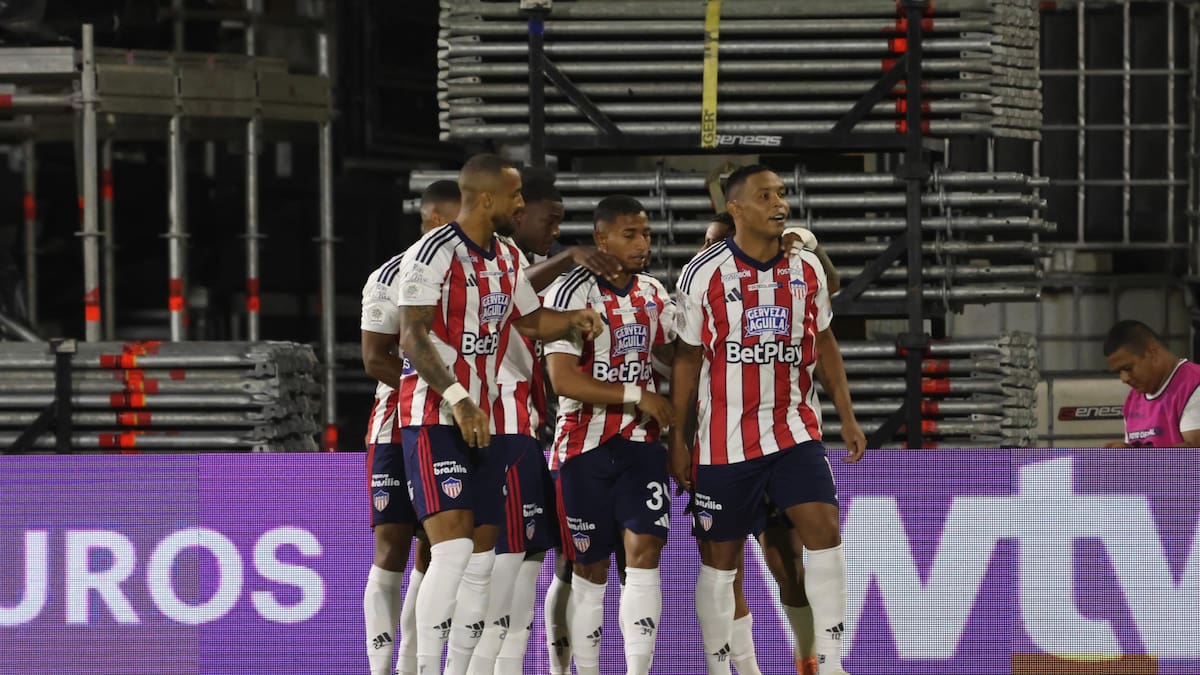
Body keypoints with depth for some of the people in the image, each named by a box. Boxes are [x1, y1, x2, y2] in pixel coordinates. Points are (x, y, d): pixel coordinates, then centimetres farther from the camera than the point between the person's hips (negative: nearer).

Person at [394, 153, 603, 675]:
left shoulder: (506, 260, 13)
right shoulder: (435, 253, -13)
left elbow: (531, 321, 27)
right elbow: (412, 338, -19)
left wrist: (574, 319, 6)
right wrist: (457, 398, -28)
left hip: (482, 423, 9)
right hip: (434, 419, -9)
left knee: (481, 556, 7)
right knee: (453, 548, -19)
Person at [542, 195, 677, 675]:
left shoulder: (653, 294, 8)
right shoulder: (571, 293, -12)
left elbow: (676, 353, 25)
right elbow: (562, 379, -19)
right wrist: (635, 395, -19)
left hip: (640, 442, 4)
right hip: (585, 445, -4)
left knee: (644, 549, -12)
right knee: (590, 568, 3)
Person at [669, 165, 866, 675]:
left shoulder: (807, 269, 4)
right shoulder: (704, 274, -7)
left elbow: (823, 344, 15)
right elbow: (686, 359, -1)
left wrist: (847, 416, 10)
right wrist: (677, 440, -1)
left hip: (794, 430, 3)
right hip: (725, 439, -2)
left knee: (825, 531, -14)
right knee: (720, 558, 4)